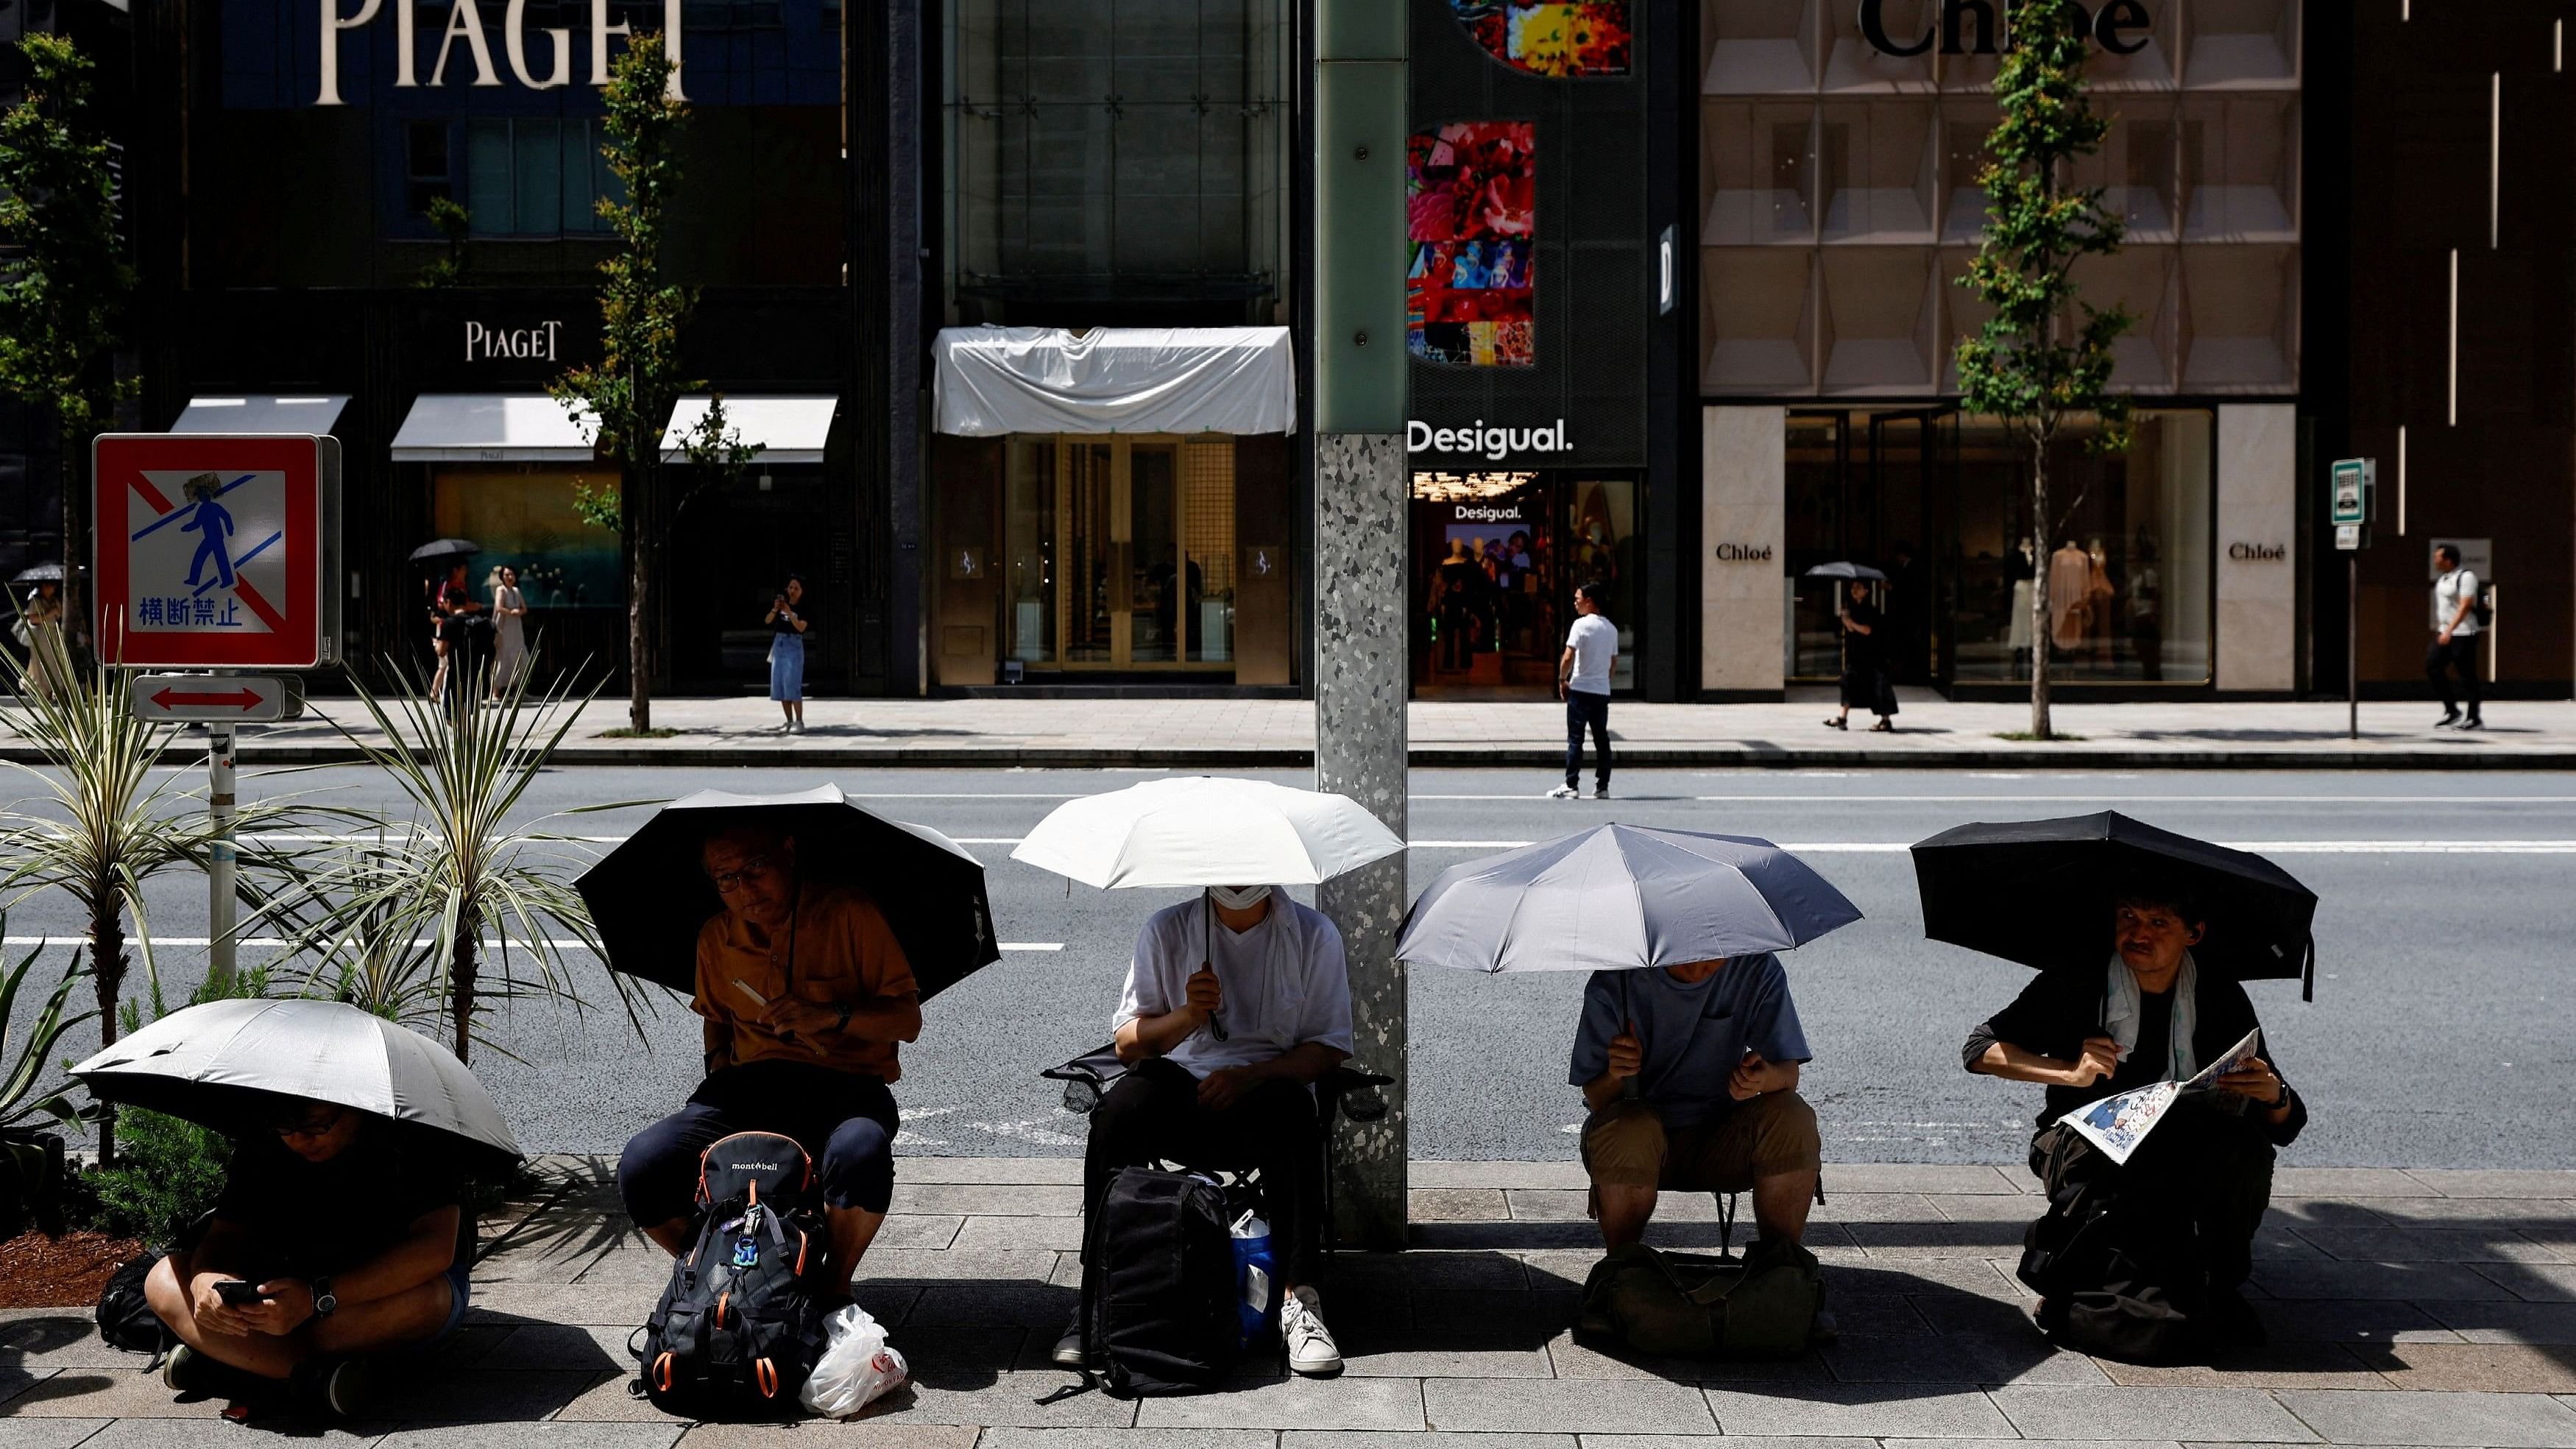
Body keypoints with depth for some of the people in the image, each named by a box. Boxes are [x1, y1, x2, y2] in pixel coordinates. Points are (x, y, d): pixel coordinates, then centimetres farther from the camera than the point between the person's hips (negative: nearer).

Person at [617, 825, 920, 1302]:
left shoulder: (850, 914, -4)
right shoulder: (716, 937, 11)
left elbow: (908, 1021, -3)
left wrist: (831, 1016, -19)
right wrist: (718, 1059, 9)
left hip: (844, 1084, -4)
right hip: (751, 1086, 4)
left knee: (860, 1155, -40)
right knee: (640, 1169, -22)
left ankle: (835, 1290, -12)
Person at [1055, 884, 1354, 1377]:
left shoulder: (1313, 934, 5)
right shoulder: (1167, 930, 7)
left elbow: (1330, 1048, 1)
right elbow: (1128, 1043, 5)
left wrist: (1251, 1076, -16)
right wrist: (1188, 1016, -16)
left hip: (1269, 1084, -1)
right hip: (1181, 1085, 1)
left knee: (1290, 1115, -37)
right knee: (1119, 1110, -32)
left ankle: (1299, 1299, -37)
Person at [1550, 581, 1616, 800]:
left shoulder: (1581, 624, -10)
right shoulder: (1611, 628, 10)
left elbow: (1569, 657, -17)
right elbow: (1613, 661, 15)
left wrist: (1562, 679, -5)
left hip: (1581, 689, -6)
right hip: (1603, 691, 6)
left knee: (1575, 739, -2)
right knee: (1602, 739, 8)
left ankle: (1570, 786, -3)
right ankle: (1602, 787, 9)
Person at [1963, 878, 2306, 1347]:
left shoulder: (2221, 1000, 0)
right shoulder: (2075, 986, -5)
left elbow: (2286, 1126, 1)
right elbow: (1980, 1050, -8)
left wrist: (2274, 1097, -24)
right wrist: (2071, 1073, -20)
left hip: (2184, 1158, 2)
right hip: (2082, 1144, -2)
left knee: (2247, 1146, -29)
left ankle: (2222, 1288, -5)